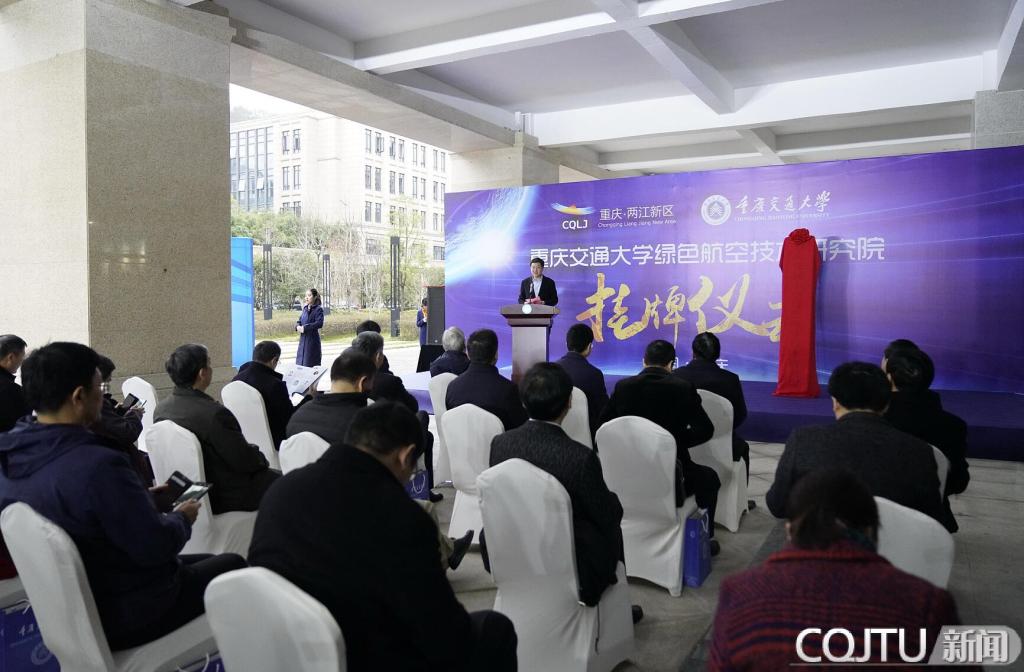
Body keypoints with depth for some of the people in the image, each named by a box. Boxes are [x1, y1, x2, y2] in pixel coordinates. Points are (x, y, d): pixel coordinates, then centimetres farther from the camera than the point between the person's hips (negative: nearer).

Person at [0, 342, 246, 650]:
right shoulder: (98, 465, -32)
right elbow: (156, 547, -25)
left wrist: (145, 501, 9)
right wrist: (182, 519, -6)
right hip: (128, 617, -8)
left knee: (202, 561, 25)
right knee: (233, 566, 14)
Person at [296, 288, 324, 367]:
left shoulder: (318, 309, -8)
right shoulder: (305, 308, 12)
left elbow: (319, 323, -20)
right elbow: (299, 321, 16)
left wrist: (305, 327, -20)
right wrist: (298, 326, -7)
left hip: (312, 340, -7)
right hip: (303, 340, 7)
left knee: (310, 365, -3)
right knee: (300, 363, 9)